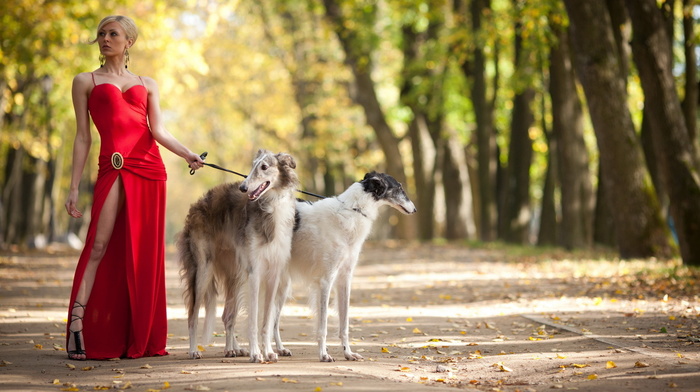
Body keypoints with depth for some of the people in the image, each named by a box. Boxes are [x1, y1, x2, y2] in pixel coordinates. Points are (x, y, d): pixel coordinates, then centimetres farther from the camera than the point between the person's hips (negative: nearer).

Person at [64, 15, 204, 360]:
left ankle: (139, 338, 5)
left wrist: (187, 154, -13)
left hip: (150, 169, 3)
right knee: (99, 245, -15)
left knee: (144, 253, 1)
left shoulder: (147, 84, 19)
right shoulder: (85, 82, 13)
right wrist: (73, 187, 1)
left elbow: (158, 130, 6)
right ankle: (77, 323, -17)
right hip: (114, 167, -3)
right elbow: (83, 138, 9)